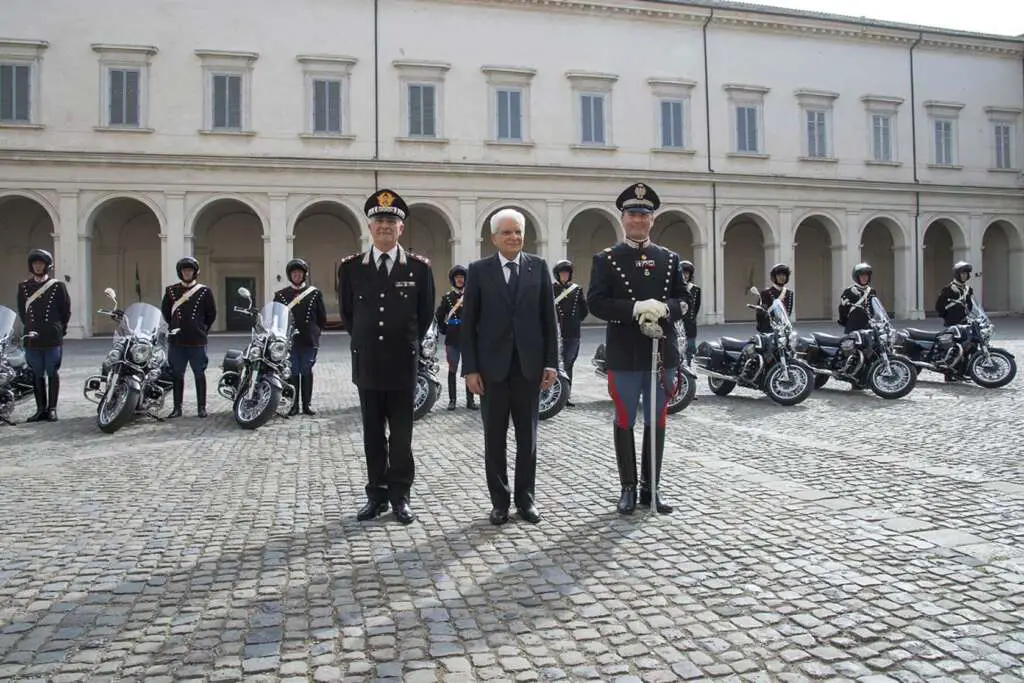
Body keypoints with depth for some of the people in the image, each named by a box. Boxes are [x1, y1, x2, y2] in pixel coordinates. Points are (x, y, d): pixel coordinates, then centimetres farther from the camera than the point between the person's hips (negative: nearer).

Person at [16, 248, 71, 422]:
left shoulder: (57, 286, 1)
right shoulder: (24, 287, 10)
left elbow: (66, 310, 4)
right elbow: (22, 312, 16)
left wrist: (60, 330, 2)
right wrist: (29, 328, 9)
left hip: (53, 339, -3)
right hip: (32, 339, 3)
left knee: (52, 373, 2)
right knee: (37, 375, 7)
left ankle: (52, 408, 8)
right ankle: (41, 409, 14)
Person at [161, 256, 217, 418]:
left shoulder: (204, 291, 2)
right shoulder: (171, 290, 7)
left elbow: (211, 313, 7)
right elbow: (165, 311, 17)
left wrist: (203, 329, 5)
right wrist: (174, 327, 12)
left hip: (197, 341, -2)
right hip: (176, 341, 2)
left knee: (199, 375, 3)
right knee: (176, 375, 7)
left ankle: (201, 407, 10)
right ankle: (177, 407, 15)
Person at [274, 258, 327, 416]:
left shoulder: (315, 293, 7)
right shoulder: (280, 294, 8)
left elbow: (322, 317, 9)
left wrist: (314, 331, 6)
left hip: (309, 341, 0)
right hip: (289, 341, 0)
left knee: (307, 372, 5)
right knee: (292, 373, 2)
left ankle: (307, 404, 11)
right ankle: (294, 405, 8)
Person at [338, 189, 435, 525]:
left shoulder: (419, 267, -2)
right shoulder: (350, 267, 2)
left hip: (403, 364, -1)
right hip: (366, 364, 2)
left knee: (401, 435, 5)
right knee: (373, 435, 10)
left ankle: (400, 495, 16)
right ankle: (377, 495, 20)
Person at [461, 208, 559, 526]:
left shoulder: (538, 267, 4)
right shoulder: (479, 270, 1)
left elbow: (548, 318, 4)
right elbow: (468, 323, -1)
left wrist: (551, 362, -1)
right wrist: (470, 368, -6)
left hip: (529, 365, 1)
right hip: (492, 366, -1)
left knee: (527, 436, 9)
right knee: (494, 438, 7)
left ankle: (525, 498, 22)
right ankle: (499, 500, 19)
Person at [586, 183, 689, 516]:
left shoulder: (670, 258, 11)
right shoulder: (606, 259, 1)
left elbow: (683, 301, 8)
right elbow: (595, 302, -9)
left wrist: (663, 308, -15)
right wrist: (635, 308, -22)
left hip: (662, 352, 3)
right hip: (624, 356, -3)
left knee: (656, 423, 9)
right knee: (625, 423, 5)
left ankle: (651, 488, 20)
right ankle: (628, 489, 17)